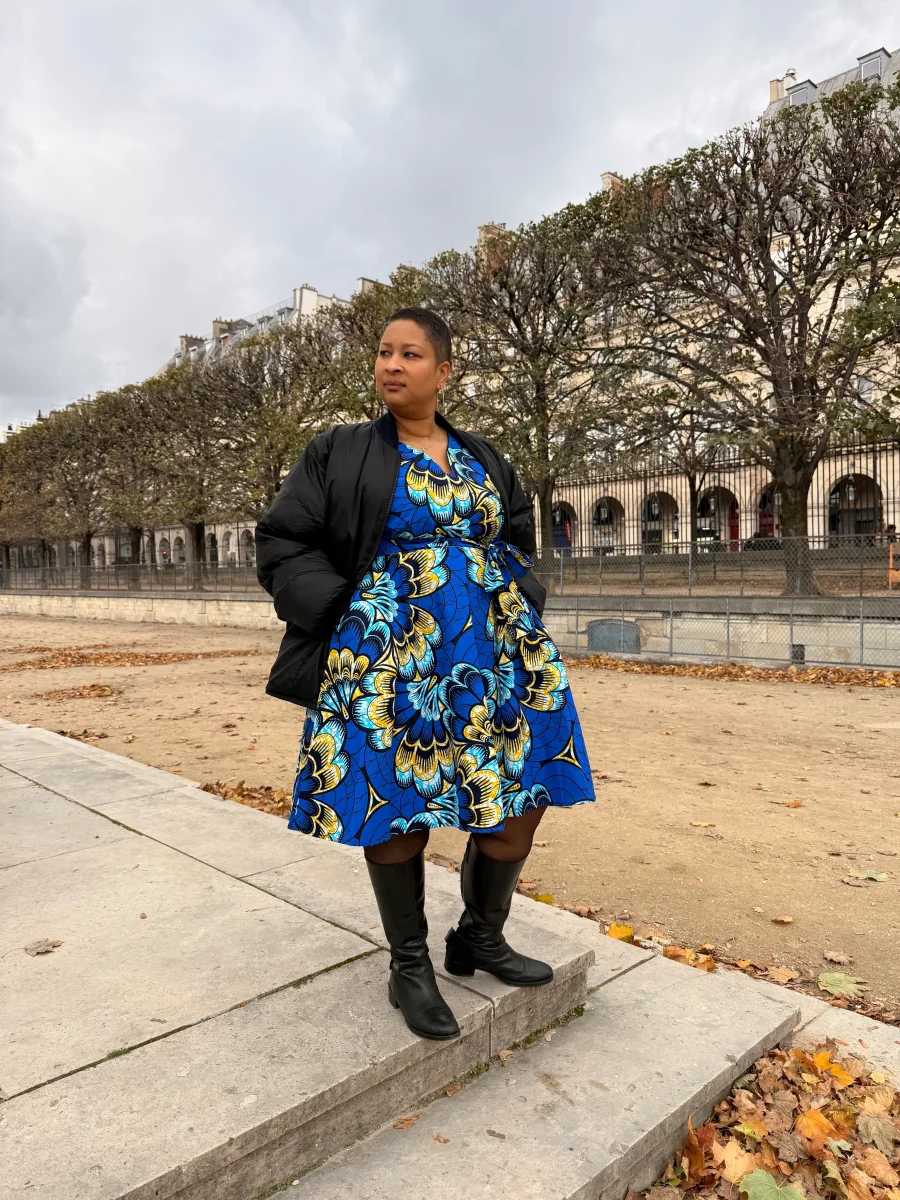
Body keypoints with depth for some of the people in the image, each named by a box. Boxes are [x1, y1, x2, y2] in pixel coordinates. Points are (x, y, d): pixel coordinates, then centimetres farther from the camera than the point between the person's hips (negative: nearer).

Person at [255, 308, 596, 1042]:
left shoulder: (483, 460, 14)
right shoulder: (339, 454, 4)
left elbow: (518, 542, 24)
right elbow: (283, 548, 0)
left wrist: (521, 605, 5)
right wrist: (349, 619, -10)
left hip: (493, 656, 4)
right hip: (386, 659, -3)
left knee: (520, 796, 4)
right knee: (396, 808, 1)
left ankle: (481, 939, 28)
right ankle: (409, 968, 24)